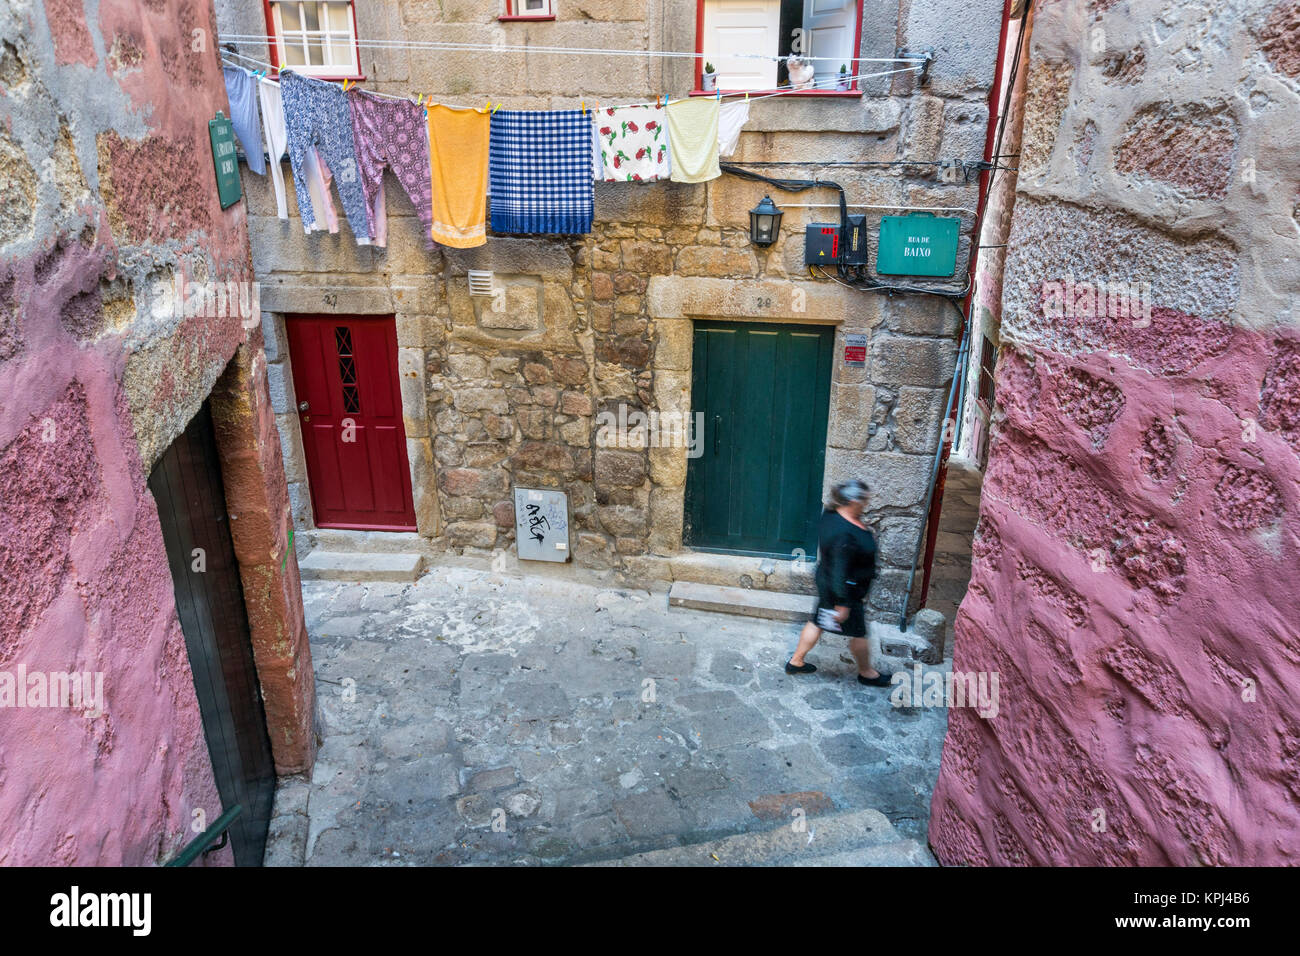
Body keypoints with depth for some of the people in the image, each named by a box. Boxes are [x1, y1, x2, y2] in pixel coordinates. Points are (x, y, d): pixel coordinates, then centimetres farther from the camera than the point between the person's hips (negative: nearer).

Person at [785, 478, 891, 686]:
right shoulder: (845, 536, -36)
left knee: (817, 622, 23)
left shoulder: (831, 514, -7)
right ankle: (866, 673, 37)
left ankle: (795, 661, 37)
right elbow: (840, 572, -31)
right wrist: (843, 604, -23)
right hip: (843, 591, -9)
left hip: (826, 582, 9)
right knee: (858, 633, 14)